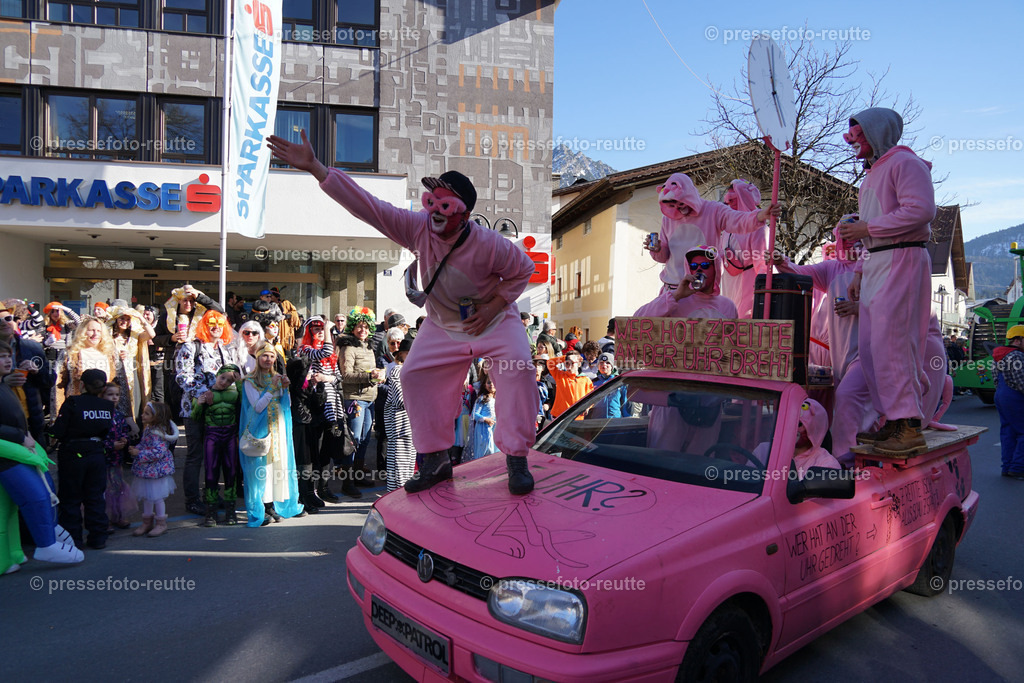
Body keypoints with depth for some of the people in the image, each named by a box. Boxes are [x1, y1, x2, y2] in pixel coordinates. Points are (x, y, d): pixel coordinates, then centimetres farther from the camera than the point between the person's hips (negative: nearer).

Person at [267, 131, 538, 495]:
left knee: (517, 368, -24)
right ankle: (435, 460, 11)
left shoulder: (489, 244, -27)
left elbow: (524, 269, -9)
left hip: (493, 319, -3)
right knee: (414, 375, -3)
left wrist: (494, 305, -19)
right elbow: (365, 204, -26)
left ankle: (517, 459, -10)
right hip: (442, 325, 4)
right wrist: (315, 168, -33)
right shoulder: (418, 227, -21)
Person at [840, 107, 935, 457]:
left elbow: (921, 210, -20)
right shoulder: (873, 173, 25)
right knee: (871, 347, 7)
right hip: (877, 264, 10)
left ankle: (910, 428, -11)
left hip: (902, 260, -10)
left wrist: (867, 228, -16)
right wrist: (860, 272, 22)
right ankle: (893, 421, 13)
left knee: (890, 343, -15)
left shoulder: (905, 162, -5)